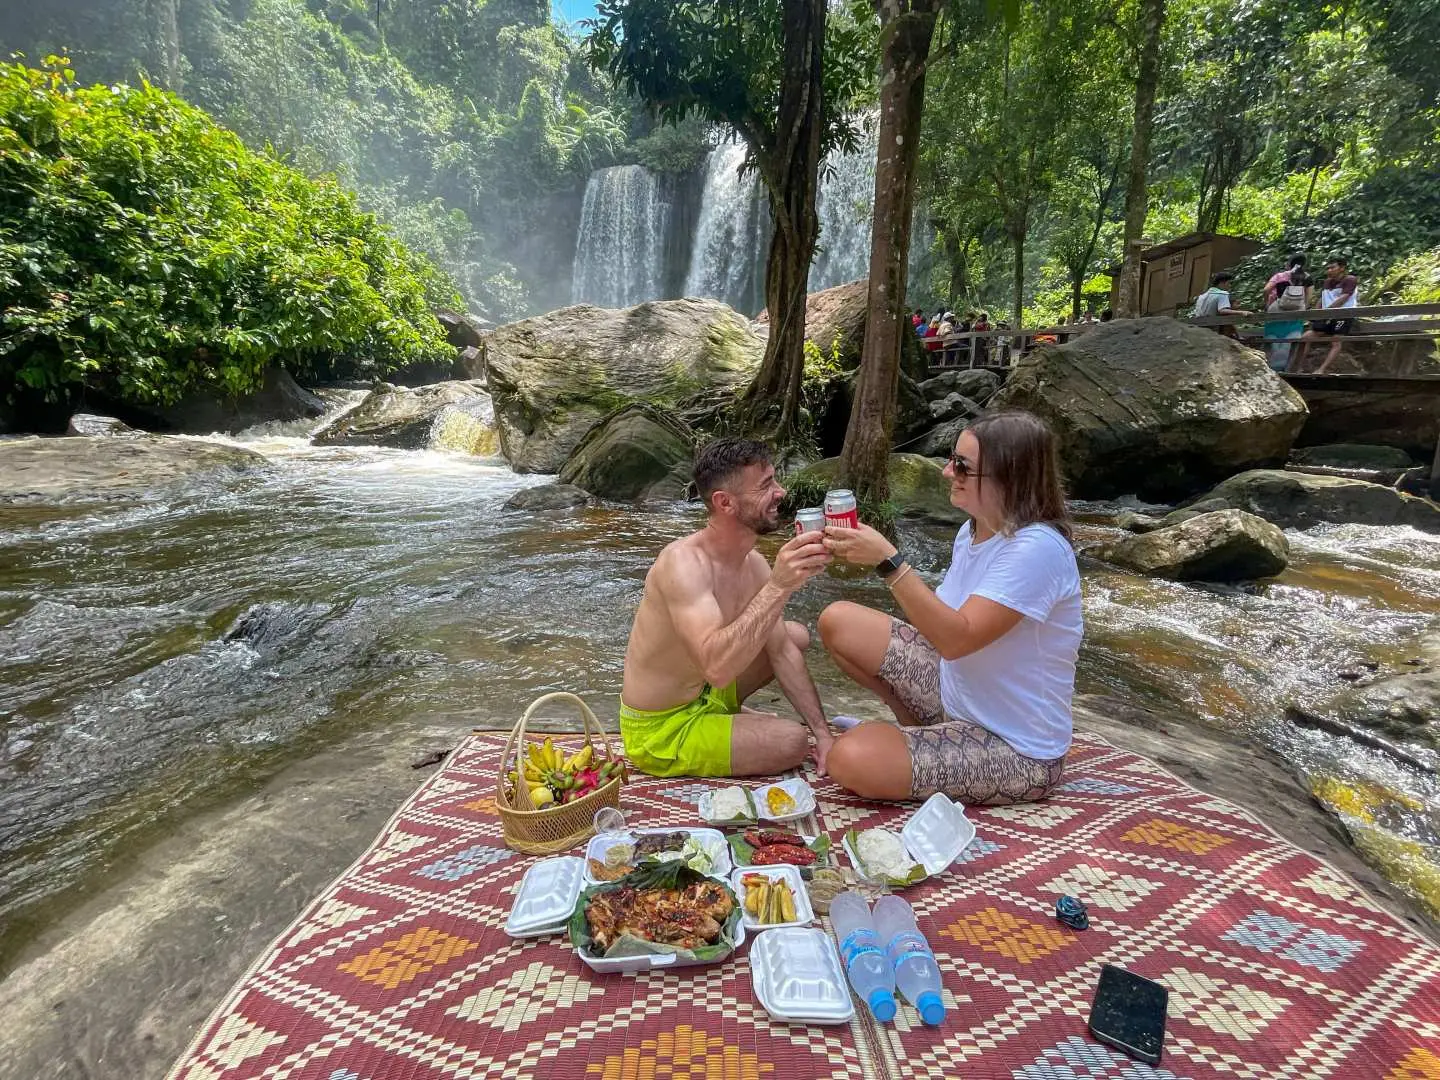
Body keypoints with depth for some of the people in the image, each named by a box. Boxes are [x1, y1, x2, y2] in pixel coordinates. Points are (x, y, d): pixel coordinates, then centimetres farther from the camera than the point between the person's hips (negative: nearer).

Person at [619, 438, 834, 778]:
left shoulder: (754, 564, -7)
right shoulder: (684, 563, -32)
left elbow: (782, 652, 1)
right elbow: (716, 667, -44)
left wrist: (823, 731, -2)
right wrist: (779, 586, -48)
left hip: (705, 692, 8)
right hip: (661, 730, -8)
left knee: (797, 636, 13)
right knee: (792, 741, -19)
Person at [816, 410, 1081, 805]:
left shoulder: (1036, 548, -25)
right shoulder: (973, 531, 2)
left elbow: (956, 639, -32)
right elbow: (943, 617, 0)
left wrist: (888, 560, -36)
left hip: (1015, 748, -8)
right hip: (955, 690, 8)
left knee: (851, 761, -28)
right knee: (837, 621, 1)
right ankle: (918, 727, 15)